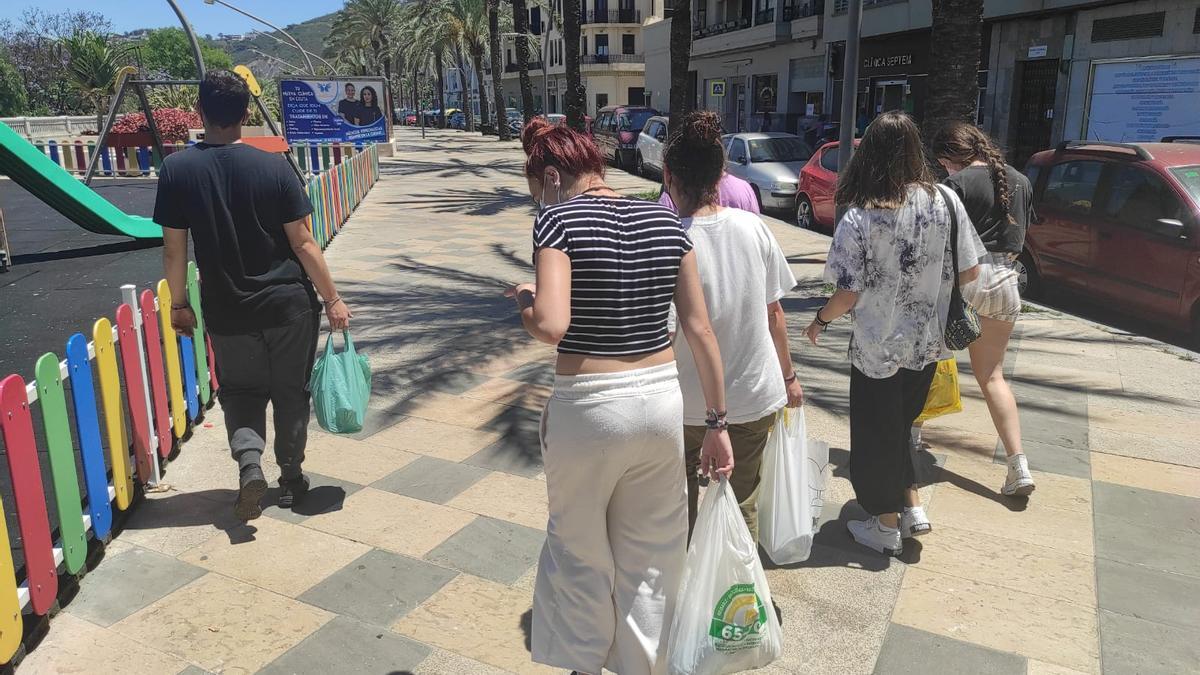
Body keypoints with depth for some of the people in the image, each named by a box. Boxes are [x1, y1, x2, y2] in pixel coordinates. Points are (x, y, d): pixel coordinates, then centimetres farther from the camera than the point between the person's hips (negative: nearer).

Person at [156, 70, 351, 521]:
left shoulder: (176, 170, -7)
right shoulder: (273, 166, -11)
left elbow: (174, 250, -4)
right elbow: (302, 243, -10)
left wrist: (178, 304, 11)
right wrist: (332, 299, -1)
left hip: (227, 311, 1)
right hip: (289, 305, -1)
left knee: (240, 392, 19)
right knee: (291, 392, 15)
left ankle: (249, 461, -6)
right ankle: (291, 479, 25)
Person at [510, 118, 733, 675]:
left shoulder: (558, 217, -11)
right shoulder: (665, 220, 4)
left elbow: (551, 326, -24)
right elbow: (701, 329, 1)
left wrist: (524, 298, -2)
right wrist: (717, 423, 7)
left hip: (588, 408, -4)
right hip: (661, 400, 5)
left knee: (581, 549, 21)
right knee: (651, 554, 21)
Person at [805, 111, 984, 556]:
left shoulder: (859, 218, -20)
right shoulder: (945, 201, -8)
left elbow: (848, 293, -17)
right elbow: (969, 272, -2)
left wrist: (820, 321, 2)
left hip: (878, 345, -4)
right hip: (927, 341, 4)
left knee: (876, 434, 14)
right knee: (901, 423, 26)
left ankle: (886, 525, 27)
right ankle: (912, 506, 28)